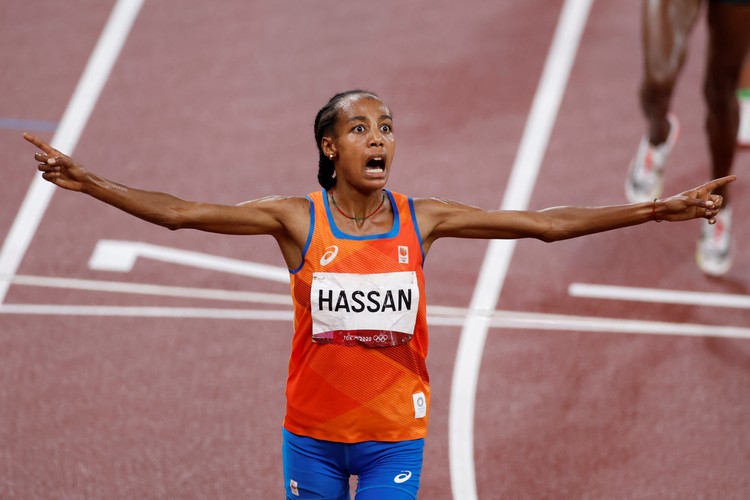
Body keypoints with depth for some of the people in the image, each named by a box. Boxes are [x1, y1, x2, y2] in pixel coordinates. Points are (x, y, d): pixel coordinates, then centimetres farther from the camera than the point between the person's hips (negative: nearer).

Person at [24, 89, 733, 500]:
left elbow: (548, 224, -4)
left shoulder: (420, 219, -5)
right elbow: (182, 213, -13)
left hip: (394, 432, 0)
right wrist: (89, 183, -21)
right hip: (313, 431, 0)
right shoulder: (297, 220, -9)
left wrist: (659, 210, -6)